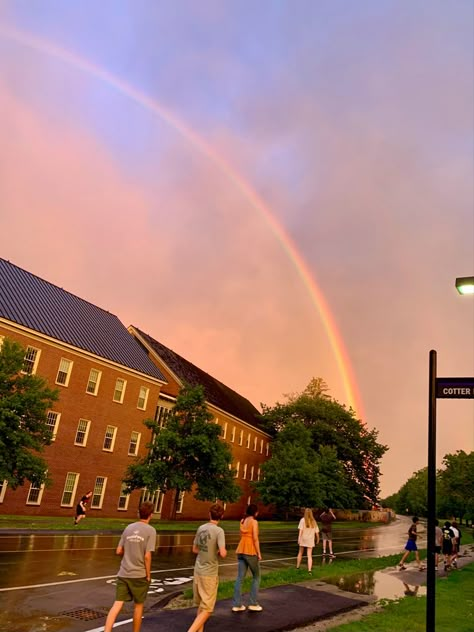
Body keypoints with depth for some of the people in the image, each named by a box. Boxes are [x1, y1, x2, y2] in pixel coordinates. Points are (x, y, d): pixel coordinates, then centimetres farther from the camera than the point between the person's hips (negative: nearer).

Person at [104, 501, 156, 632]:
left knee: (117, 604, 4)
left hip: (123, 574, 4)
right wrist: (148, 575, -4)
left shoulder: (128, 528, 5)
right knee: (138, 605, 15)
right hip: (139, 575, -4)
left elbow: (119, 551, 7)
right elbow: (147, 556, -15)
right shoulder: (150, 530, -10)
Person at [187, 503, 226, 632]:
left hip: (198, 571, 6)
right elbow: (222, 554, -23)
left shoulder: (201, 528, 3)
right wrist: (224, 551, -2)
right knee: (207, 609, 4)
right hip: (210, 574, -6)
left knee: (201, 606, 21)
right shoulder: (219, 531, -16)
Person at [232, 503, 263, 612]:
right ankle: (253, 604, 10)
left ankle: (236, 605, 7)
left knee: (240, 578, 7)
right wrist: (259, 553, -8)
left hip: (241, 551, 6)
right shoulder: (254, 522, -11)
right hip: (250, 551, -6)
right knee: (256, 577, 10)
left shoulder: (242, 521, 9)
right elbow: (255, 539, -14)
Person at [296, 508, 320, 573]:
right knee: (309, 556, 3)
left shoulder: (303, 520, -6)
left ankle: (297, 567, 27)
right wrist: (318, 539, 21)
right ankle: (309, 570, -8)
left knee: (300, 553, 18)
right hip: (310, 540, 1)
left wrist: (299, 538, -18)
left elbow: (301, 530, -16)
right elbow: (317, 532, 5)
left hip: (303, 539, -1)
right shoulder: (314, 522, 3)